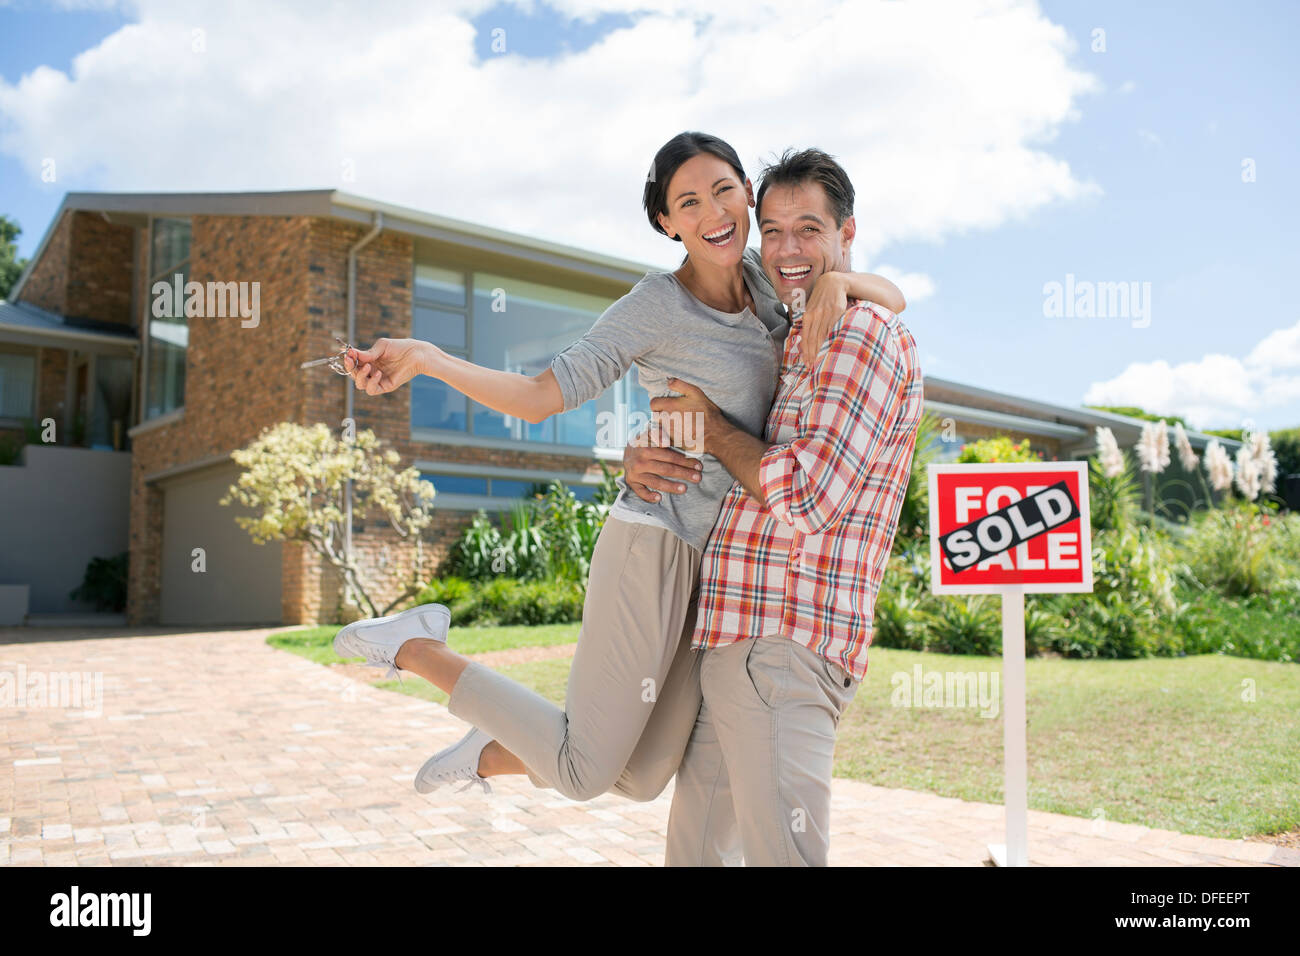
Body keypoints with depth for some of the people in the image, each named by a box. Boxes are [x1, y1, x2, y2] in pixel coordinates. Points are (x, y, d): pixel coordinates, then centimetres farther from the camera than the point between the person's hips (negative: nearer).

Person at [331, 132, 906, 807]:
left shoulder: (758, 275, 9)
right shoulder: (657, 305, -11)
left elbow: (895, 300, 9)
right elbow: (542, 397, -11)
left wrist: (841, 280, -13)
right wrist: (423, 358, -24)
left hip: (721, 566, 7)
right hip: (655, 546, -7)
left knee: (640, 780, 14)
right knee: (583, 774, 0)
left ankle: (494, 752, 37)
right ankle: (417, 647, 13)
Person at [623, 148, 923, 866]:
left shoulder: (866, 335, -7)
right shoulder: (775, 351, 22)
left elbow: (805, 498, -19)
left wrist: (710, 423, -5)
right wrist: (638, 460, 2)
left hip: (784, 644, -9)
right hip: (725, 644, 10)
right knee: (691, 849, 20)